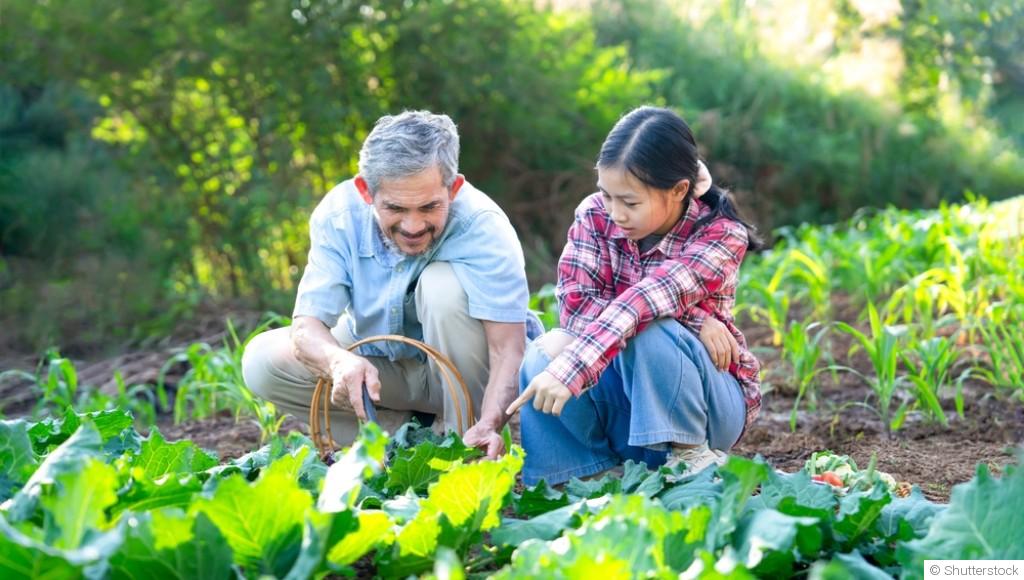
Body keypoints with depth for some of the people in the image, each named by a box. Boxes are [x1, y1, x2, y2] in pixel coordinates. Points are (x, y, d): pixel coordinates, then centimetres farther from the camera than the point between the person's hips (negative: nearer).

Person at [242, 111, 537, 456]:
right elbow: (307, 325, -23)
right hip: (376, 363, 3)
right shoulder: (338, 216, -19)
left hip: (463, 375, -3)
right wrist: (340, 361, -47)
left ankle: (463, 441, -17)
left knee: (445, 284, -32)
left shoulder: (482, 226, -28)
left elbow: (508, 349, -33)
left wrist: (489, 425, -52)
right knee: (262, 360, -17)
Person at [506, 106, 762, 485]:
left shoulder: (722, 236, -20)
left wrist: (572, 368, -49)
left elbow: (644, 302, -35)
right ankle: (602, 471, -8)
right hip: (624, 407, 3)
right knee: (543, 355, -25)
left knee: (649, 336, -34)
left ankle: (693, 458, -12)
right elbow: (575, 302, -21)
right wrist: (688, 319, -29)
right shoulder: (595, 215, -8)